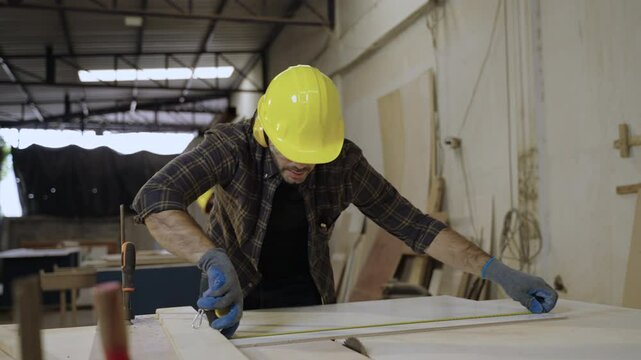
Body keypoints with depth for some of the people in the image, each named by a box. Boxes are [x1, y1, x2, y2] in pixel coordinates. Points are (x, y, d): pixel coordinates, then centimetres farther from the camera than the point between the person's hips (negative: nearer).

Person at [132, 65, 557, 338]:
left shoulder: (345, 163, -18)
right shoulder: (232, 147, -26)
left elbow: (411, 223, -16)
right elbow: (155, 200, -39)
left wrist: (496, 270, -25)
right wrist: (215, 259, -56)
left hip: (311, 302, 2)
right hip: (237, 303, -2)